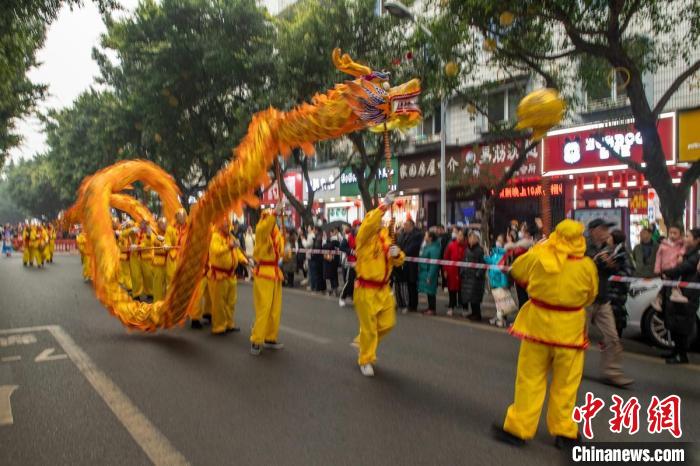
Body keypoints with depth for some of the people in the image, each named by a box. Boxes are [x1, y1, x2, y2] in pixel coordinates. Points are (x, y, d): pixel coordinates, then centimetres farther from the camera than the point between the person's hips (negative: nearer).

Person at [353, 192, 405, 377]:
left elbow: (398, 261, 13)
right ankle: (365, 360, 20)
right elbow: (369, 224, -34)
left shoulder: (386, 238, 10)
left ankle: (365, 342, 37)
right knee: (369, 327, 2)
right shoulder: (365, 238, -11)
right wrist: (384, 205, -36)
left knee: (388, 323, 12)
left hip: (384, 289, 7)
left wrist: (397, 254, -11)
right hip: (367, 290, -7)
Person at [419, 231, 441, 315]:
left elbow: (433, 264, -20)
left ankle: (432, 309, 7)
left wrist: (430, 276, -21)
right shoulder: (426, 246, 11)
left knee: (430, 292, -1)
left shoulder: (434, 248, -18)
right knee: (429, 291, 14)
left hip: (429, 273, -9)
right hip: (424, 272, 9)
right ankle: (430, 308, 23)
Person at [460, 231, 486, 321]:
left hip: (475, 276, -7)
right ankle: (474, 313, 22)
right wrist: (461, 271, 11)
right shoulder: (467, 249, 12)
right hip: (466, 276, 7)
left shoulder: (480, 250, -10)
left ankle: (477, 315, 6)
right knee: (468, 296, 10)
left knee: (474, 296, -5)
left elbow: (482, 263, -13)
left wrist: (479, 273, -18)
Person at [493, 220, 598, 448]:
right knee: (565, 383, 14)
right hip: (570, 329, 0)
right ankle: (563, 431, 25)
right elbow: (590, 296, 5)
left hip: (538, 324, 0)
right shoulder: (587, 265, -9)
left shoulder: (538, 256, -10)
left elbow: (516, 271, 8)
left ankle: (518, 428, 17)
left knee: (530, 379, 10)